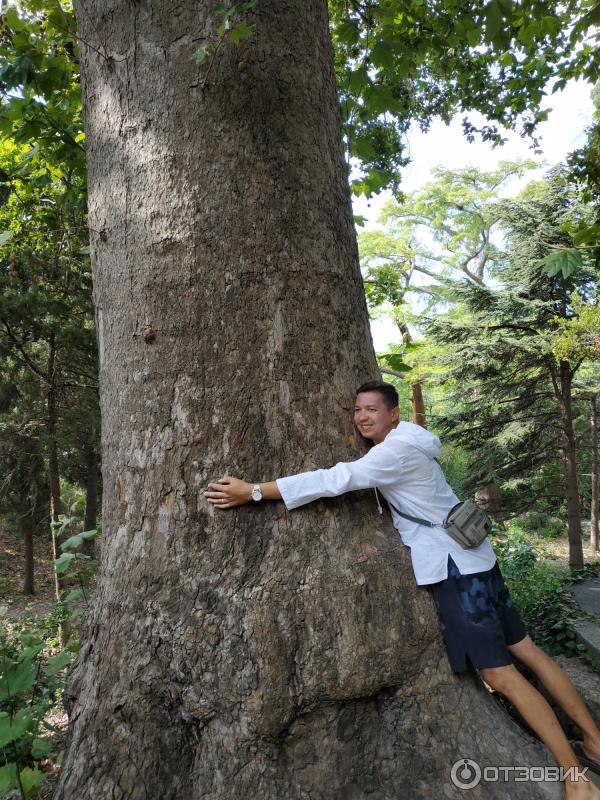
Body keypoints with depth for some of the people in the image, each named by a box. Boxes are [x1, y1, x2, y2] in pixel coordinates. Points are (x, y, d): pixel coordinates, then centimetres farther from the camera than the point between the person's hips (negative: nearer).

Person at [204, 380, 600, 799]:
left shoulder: (397, 449, -21)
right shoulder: (401, 443, 10)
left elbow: (335, 480, -30)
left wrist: (252, 491, -29)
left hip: (456, 566, -10)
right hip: (469, 558, 10)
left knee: (499, 673, 0)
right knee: (525, 649, 16)